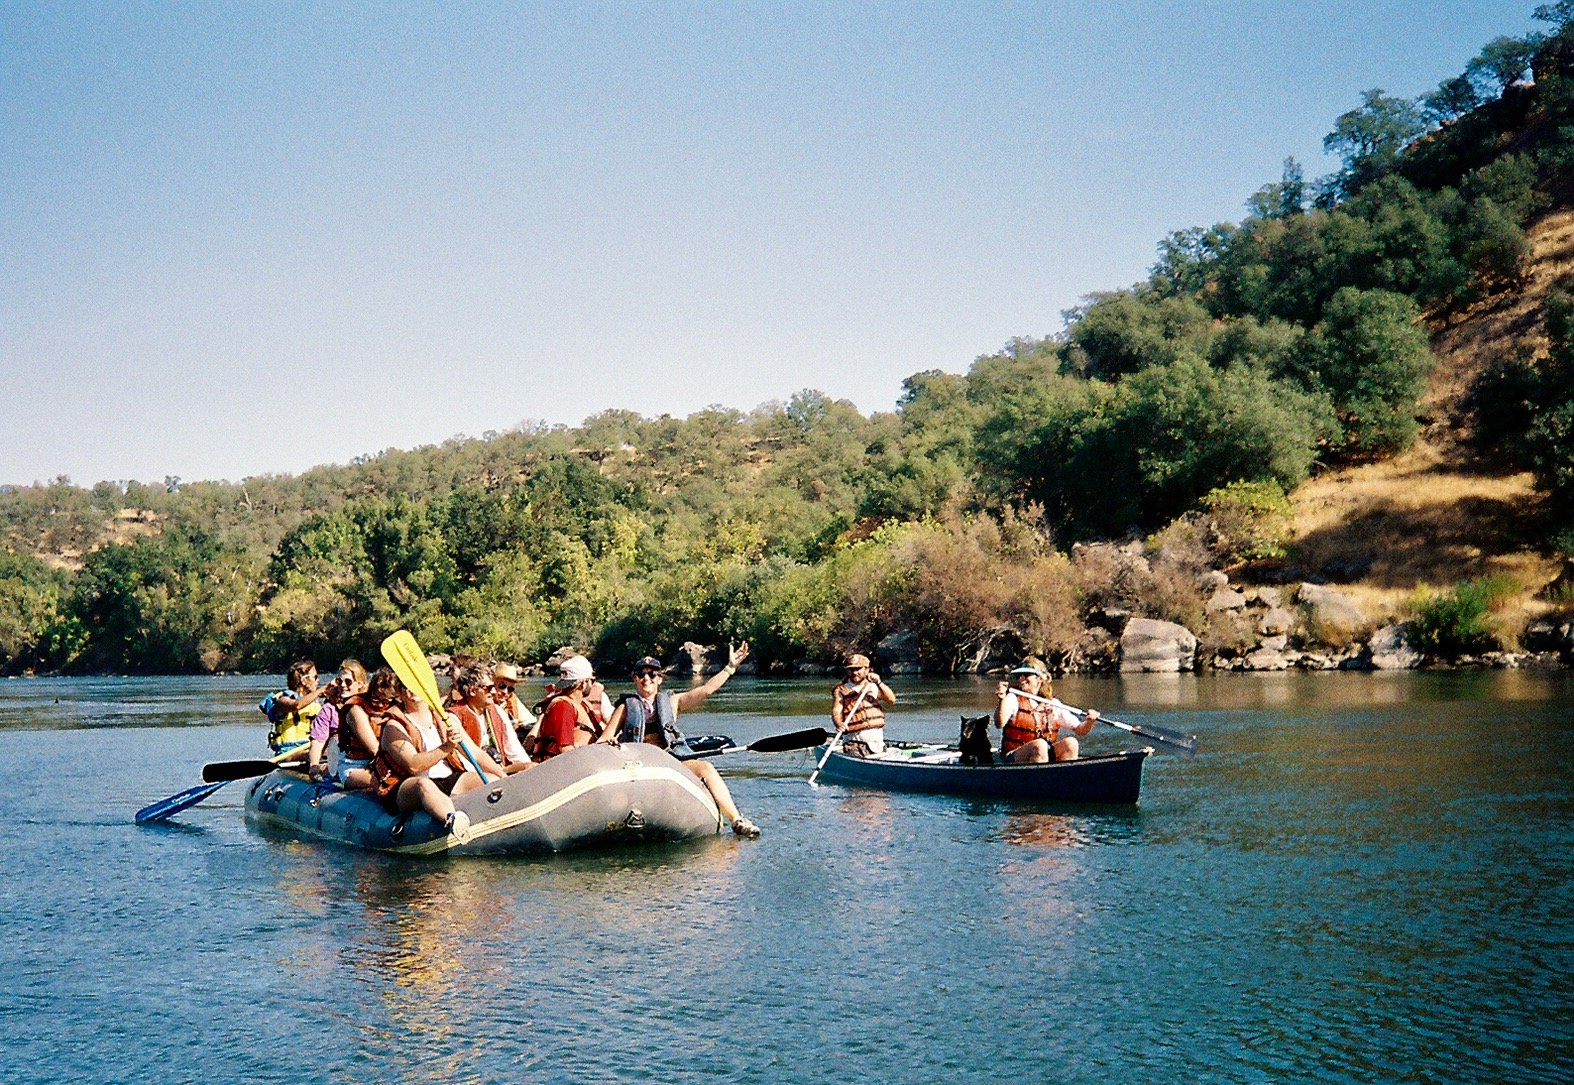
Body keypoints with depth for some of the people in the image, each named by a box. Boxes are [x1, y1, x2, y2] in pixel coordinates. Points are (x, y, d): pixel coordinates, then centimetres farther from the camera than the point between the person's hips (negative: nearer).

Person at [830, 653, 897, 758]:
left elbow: (891, 700, -1)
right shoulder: (841, 691, 4)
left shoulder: (873, 687, 12)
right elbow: (836, 711, -10)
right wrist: (838, 723, -32)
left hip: (877, 742, 4)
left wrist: (879, 683, -13)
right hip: (855, 744, -4)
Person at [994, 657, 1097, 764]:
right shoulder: (1013, 699, -1)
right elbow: (1000, 724, -20)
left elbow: (1079, 730, 10)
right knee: (1040, 745, -32)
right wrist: (1003, 700, -36)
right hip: (1014, 758, -4)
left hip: (1046, 755, 4)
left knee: (1071, 743, -20)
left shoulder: (1053, 704, 10)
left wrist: (1089, 722, -11)